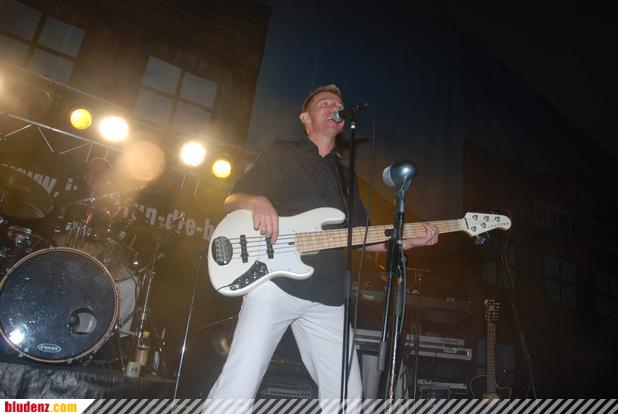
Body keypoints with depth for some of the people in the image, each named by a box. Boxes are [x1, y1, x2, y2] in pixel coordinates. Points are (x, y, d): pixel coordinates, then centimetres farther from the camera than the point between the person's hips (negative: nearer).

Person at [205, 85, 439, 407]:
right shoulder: (281, 153, 12)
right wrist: (256, 202, -16)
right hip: (274, 282, -4)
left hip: (327, 298, 5)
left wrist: (409, 240, 7)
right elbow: (232, 199, 8)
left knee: (347, 396, 6)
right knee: (238, 388, -15)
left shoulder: (346, 176, 25)